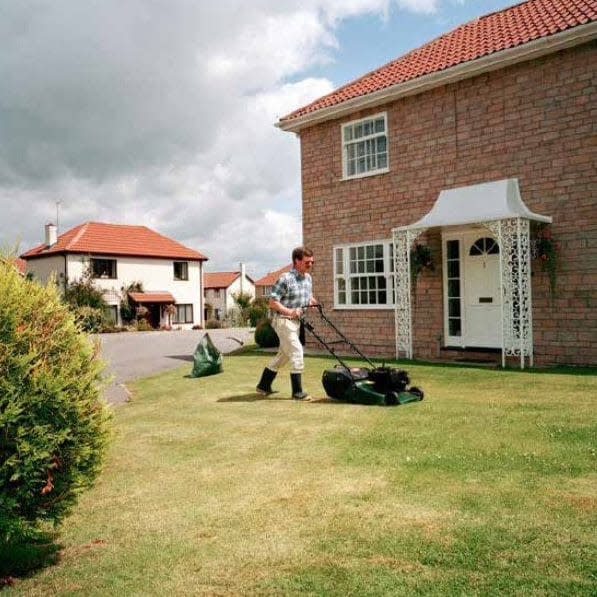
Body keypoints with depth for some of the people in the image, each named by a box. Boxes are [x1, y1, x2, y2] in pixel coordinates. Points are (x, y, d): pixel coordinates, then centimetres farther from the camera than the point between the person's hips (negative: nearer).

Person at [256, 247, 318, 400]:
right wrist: (289, 311, -27)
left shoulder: (308, 278, 8)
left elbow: (309, 296, 23)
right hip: (284, 320, -9)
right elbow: (273, 302, -17)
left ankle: (264, 385, 29)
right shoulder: (286, 279, -17)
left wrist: (314, 302, 3)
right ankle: (297, 392, 0)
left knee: (284, 354, 16)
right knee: (297, 353, -10)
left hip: (296, 321, 9)